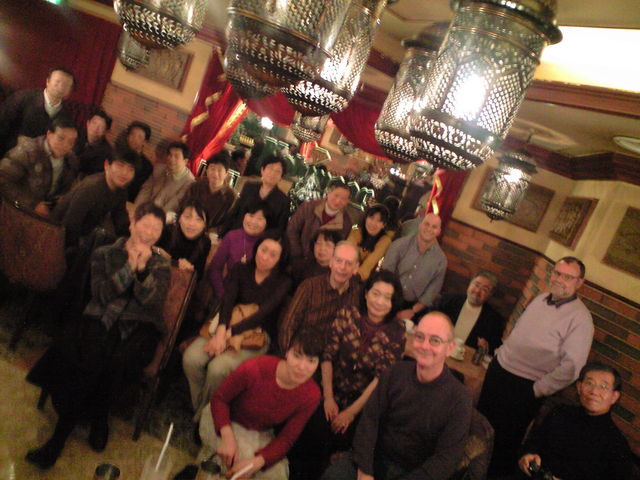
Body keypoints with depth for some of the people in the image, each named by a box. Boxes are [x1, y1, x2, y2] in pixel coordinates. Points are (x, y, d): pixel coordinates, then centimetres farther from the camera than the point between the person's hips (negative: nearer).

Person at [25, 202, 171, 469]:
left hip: (140, 326, 0)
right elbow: (102, 294, -1)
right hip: (101, 318, 0)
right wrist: (129, 267, -11)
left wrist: (143, 269, -17)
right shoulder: (104, 254, 14)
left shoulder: (161, 265, 15)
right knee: (89, 358, -33)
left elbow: (151, 301, -2)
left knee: (119, 361, -31)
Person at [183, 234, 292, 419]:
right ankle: (198, 408, 1)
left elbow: (263, 313, -13)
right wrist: (221, 329, -27)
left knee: (218, 368, -28)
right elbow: (228, 300, -7)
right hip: (226, 327, 3)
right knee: (191, 358, -22)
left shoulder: (282, 283, -1)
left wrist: (229, 333, -23)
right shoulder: (240, 270, 8)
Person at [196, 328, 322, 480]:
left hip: (261, 433, 4)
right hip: (223, 420, -4)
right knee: (243, 456, -30)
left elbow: (286, 439, -15)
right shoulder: (255, 369, -34)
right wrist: (228, 436, -32)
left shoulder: (311, 395, -23)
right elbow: (219, 399, -18)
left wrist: (257, 462, -31)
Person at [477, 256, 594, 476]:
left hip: (524, 389, -7)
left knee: (504, 441, 9)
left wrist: (537, 391, -17)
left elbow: (571, 367, -23)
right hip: (497, 370, 7)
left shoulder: (580, 318, -18)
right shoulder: (540, 299, 3)